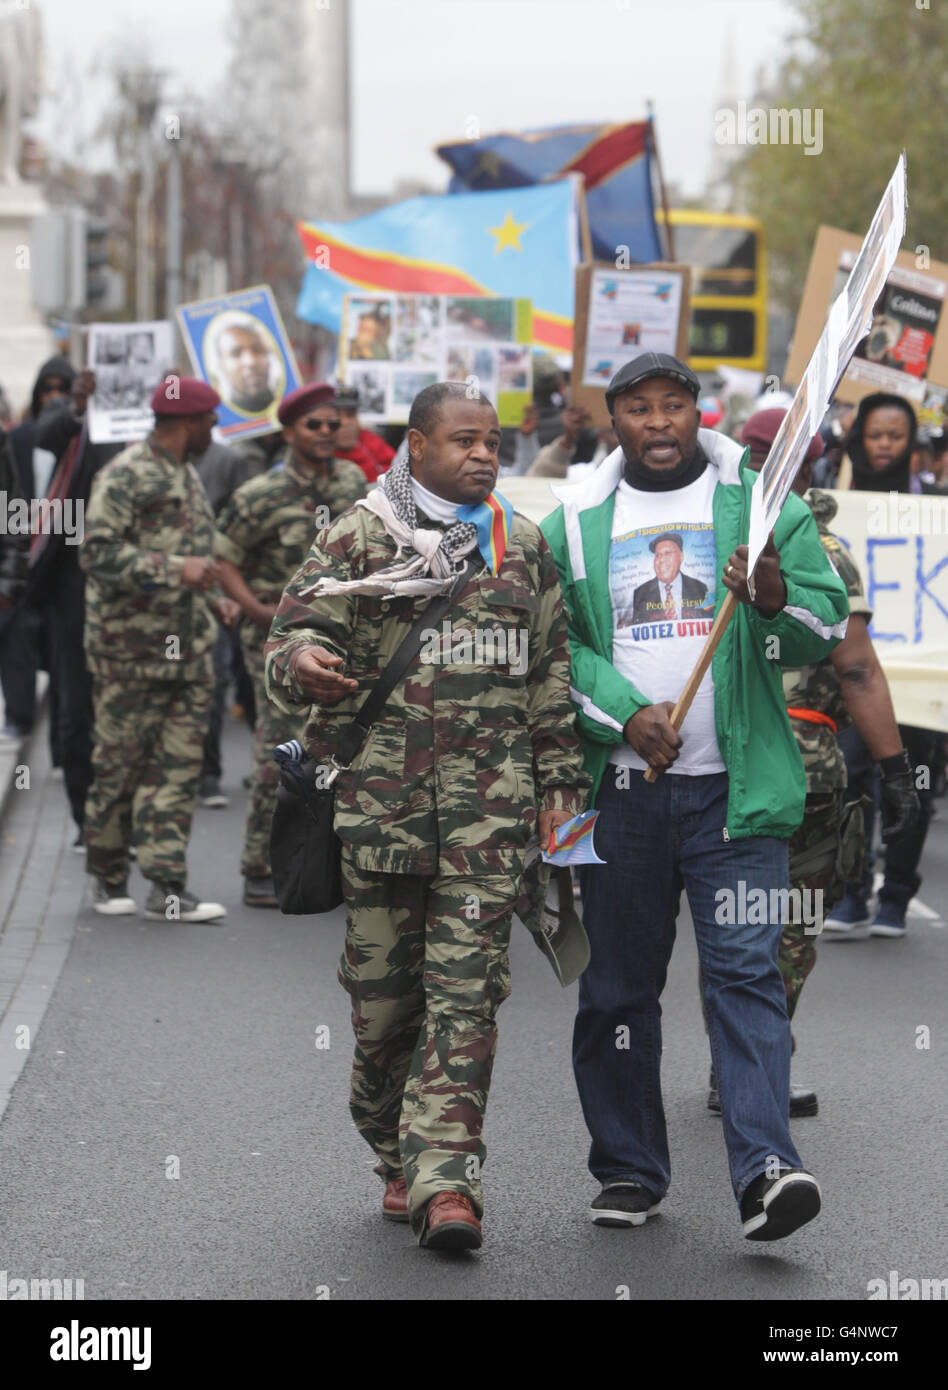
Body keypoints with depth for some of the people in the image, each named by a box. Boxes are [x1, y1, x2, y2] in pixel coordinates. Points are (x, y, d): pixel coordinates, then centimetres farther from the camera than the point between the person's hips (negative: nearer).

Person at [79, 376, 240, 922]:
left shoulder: (189, 478, 17)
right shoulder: (126, 476, -10)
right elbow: (98, 553, -18)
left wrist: (212, 598, 14)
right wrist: (175, 570, -21)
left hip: (188, 647, 8)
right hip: (130, 647, -7)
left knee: (180, 764, 2)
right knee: (121, 764, 2)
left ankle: (167, 884, 2)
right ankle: (110, 878, 14)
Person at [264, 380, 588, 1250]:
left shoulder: (525, 545, 14)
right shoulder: (359, 539, 5)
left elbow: (552, 673, 19)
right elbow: (292, 636, 2)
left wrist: (561, 783, 14)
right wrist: (302, 664, -22)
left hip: (491, 794, 1)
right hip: (381, 786, -1)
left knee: (466, 984, -8)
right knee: (383, 984, 3)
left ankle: (444, 1178, -12)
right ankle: (398, 1158, 21)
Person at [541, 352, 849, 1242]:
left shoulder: (762, 503, 7)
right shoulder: (575, 522, 11)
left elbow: (830, 629, 4)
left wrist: (780, 599, -18)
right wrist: (625, 712, -8)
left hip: (736, 786, -2)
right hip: (619, 790, 2)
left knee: (746, 970, -12)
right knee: (618, 984, 6)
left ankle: (765, 1168, -18)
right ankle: (629, 1168, 18)